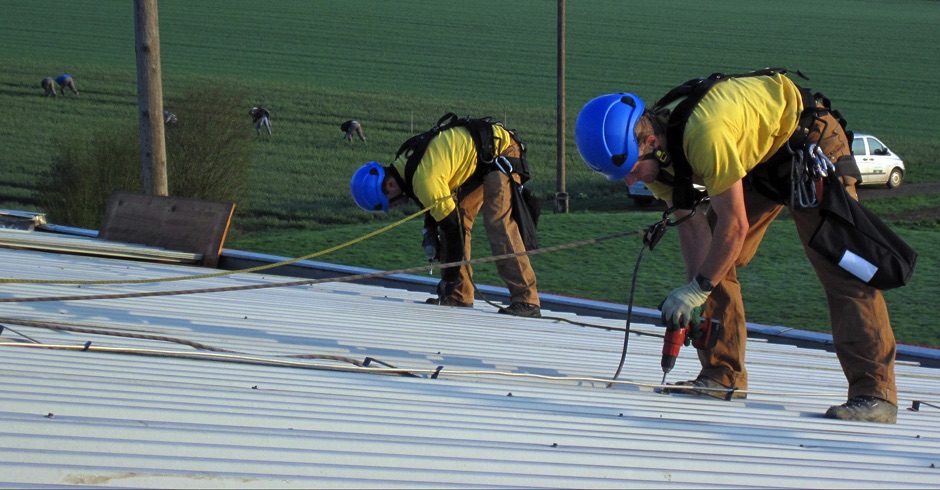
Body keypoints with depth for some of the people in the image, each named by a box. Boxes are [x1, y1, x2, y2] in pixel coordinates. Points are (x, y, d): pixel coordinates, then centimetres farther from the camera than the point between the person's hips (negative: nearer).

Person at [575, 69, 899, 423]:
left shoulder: (705, 134, -40)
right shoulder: (651, 150, -13)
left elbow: (735, 225, -32)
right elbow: (691, 223, -10)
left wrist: (697, 288, -23)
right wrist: (697, 286, -18)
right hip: (757, 159, 9)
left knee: (841, 268, -15)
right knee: (713, 262, 2)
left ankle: (875, 393, -15)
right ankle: (722, 375, 9)